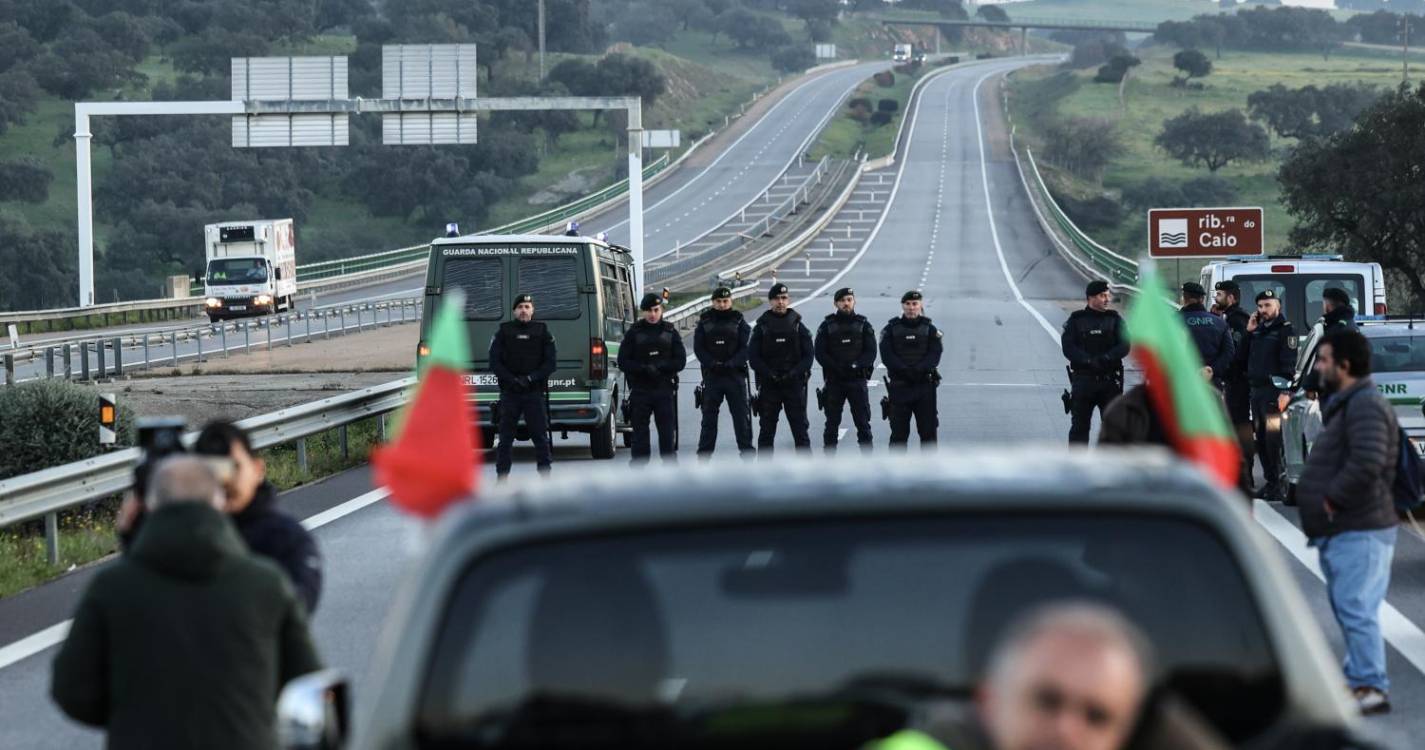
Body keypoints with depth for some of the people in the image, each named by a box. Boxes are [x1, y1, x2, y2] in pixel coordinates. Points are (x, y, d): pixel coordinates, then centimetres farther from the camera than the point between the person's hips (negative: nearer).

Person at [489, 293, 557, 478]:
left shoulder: (543, 332, 7)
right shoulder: (503, 331, 7)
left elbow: (550, 362, 3)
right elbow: (494, 361, 3)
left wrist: (531, 378, -11)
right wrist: (512, 380, -10)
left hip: (535, 392, 0)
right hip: (509, 393, 0)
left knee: (540, 436, -1)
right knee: (505, 437, 3)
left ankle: (545, 475, 3)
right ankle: (502, 477, 8)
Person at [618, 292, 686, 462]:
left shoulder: (670, 332, 8)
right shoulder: (634, 332, 4)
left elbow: (680, 362, 3)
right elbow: (623, 362, 0)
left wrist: (660, 367, -12)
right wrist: (644, 369, -15)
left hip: (664, 390, 1)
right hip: (640, 390, -1)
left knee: (668, 432, -1)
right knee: (640, 432, 1)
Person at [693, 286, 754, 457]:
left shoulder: (739, 322, 2)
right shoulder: (704, 322, 5)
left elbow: (746, 348, -5)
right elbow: (698, 348, -1)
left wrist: (731, 364, -19)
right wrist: (712, 364, -15)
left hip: (735, 374, -1)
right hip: (711, 375, 1)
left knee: (741, 414, 0)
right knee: (709, 415, 5)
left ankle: (746, 449, 5)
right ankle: (704, 451, 10)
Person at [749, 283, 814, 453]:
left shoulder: (798, 326, 5)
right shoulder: (762, 327, 4)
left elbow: (808, 355, 2)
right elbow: (753, 356, 0)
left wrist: (794, 373, -14)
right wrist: (769, 374, -14)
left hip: (794, 383, 0)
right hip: (768, 385, 0)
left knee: (800, 426, 0)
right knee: (767, 428, 5)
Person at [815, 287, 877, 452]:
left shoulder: (863, 325, 5)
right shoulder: (827, 326, 4)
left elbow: (871, 353, -1)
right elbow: (820, 353, -3)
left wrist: (855, 365, -17)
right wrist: (837, 367, -16)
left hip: (858, 380, 0)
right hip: (834, 381, 0)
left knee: (863, 422, 0)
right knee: (832, 423, 5)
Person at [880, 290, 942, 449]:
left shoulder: (929, 329, 7)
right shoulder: (891, 329, 5)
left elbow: (935, 354, -5)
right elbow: (887, 355, -6)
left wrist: (919, 369, -21)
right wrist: (904, 370, -20)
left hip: (924, 384, 1)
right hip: (899, 385, -1)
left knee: (928, 429, 2)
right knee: (899, 430, 1)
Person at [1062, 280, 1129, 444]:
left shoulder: (1114, 319, 7)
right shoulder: (1076, 320, 2)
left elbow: (1124, 346, -5)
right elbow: (1068, 348, -8)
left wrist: (1103, 359, -19)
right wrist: (1089, 361, -21)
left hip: (1110, 381, 1)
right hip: (1083, 380, -1)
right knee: (1080, 425, 3)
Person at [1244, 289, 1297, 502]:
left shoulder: (1285, 329, -5)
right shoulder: (1258, 329, 20)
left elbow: (1289, 362, -13)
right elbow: (1246, 357, 20)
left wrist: (1285, 392, -21)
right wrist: (1249, 332, 11)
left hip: (1273, 390, -8)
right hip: (1256, 389, 8)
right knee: (1261, 438, 9)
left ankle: (1277, 484, -10)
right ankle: (1270, 480, 16)